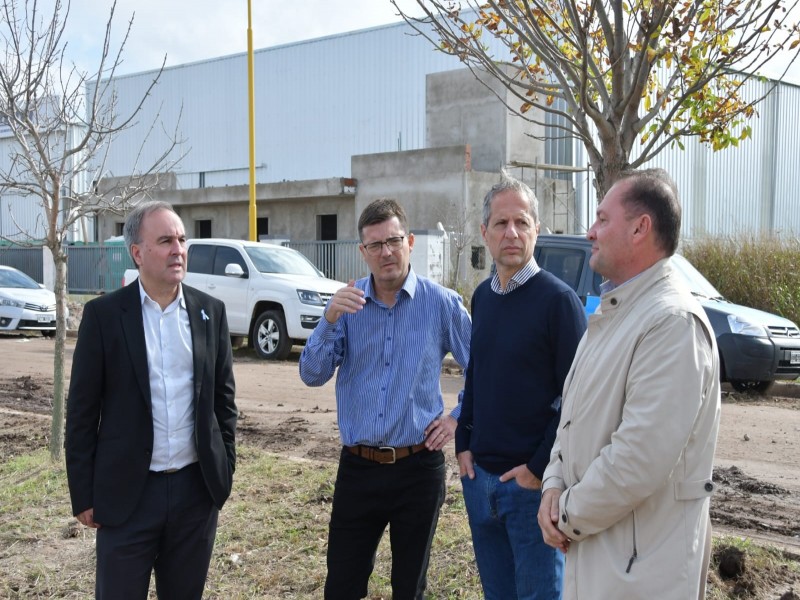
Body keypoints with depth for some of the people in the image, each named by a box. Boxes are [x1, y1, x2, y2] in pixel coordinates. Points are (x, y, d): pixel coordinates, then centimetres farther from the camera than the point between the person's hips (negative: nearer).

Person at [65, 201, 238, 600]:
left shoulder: (210, 312, 2)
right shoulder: (103, 314, -6)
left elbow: (223, 397, 9)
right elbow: (82, 411, -4)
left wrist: (225, 470, 7)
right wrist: (83, 496, -4)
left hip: (197, 488, 3)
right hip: (126, 492, -2)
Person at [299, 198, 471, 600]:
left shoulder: (442, 303, -6)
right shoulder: (348, 303, 0)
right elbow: (312, 375, -7)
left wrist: (460, 417, -3)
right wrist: (330, 320, -20)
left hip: (418, 469, -1)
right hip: (357, 467, 2)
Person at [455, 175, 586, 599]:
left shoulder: (558, 299, -12)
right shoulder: (482, 296, 8)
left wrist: (540, 468, -15)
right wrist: (463, 445, 8)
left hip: (531, 480, -6)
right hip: (478, 474, 6)